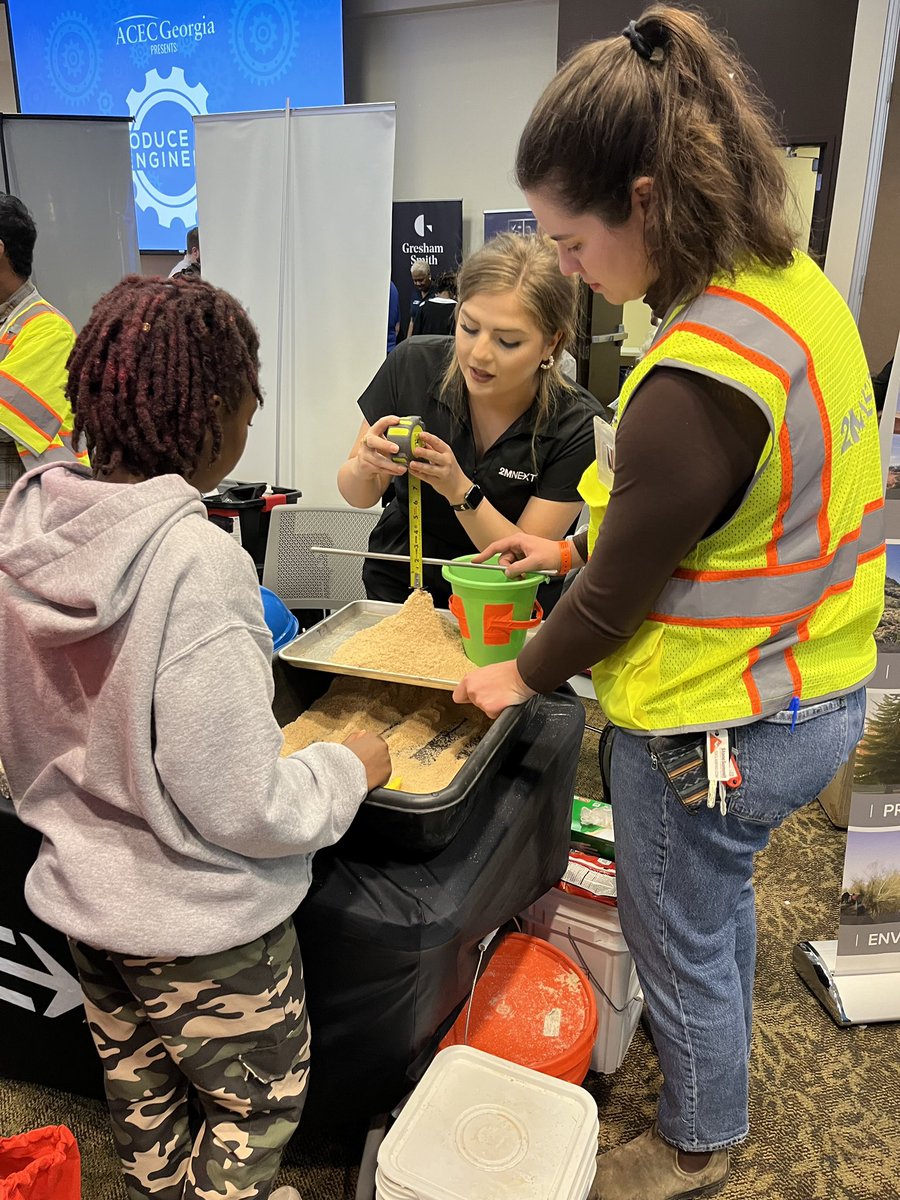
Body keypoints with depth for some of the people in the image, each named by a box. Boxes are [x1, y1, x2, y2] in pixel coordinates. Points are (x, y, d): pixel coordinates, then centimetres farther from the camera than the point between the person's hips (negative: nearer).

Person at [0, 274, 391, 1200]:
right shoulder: (196, 564, -31)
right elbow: (243, 808, -26)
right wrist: (349, 769, -10)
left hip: (78, 894, 7)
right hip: (202, 923, -7)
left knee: (140, 1094, 30)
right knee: (258, 1103, 22)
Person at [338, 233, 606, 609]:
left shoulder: (577, 426, -17)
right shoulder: (413, 365, -13)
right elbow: (356, 495, -2)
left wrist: (460, 490, -29)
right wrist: (366, 467, -24)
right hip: (399, 585, 2)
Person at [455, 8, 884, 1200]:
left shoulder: (695, 384, -32)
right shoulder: (795, 283, -2)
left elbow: (621, 592, -20)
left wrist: (522, 676, -2)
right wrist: (575, 545, 8)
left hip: (713, 727, -9)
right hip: (817, 687, 9)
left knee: (682, 945, 18)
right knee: (722, 901, 33)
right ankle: (718, 1057, 62)